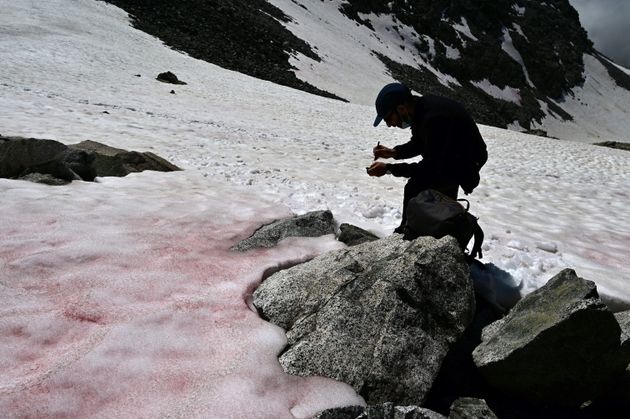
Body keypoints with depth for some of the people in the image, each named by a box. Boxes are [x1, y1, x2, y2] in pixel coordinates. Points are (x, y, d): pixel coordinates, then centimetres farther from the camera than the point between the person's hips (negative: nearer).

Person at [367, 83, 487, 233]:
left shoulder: (434, 119, -36)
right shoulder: (420, 106, -8)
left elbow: (431, 168, -30)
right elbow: (418, 144, 9)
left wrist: (388, 168, -27)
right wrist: (393, 152, -8)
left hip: (465, 163, -9)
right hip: (446, 157, 9)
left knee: (415, 189, -19)